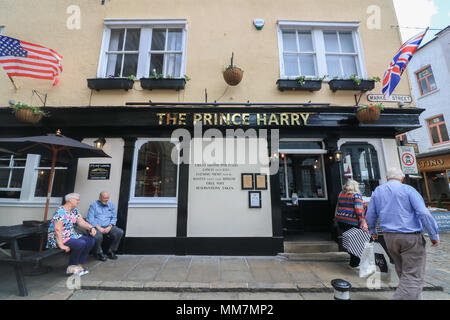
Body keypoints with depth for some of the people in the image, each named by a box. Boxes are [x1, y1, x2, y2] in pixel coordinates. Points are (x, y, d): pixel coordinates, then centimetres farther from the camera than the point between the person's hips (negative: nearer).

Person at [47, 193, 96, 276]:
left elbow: (82, 222, 7)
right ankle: (72, 267, -5)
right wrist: (61, 245, -27)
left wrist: (91, 228, -12)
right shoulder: (60, 211, -19)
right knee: (81, 243, -28)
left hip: (72, 235, 8)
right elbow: (57, 229, -24)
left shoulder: (74, 210, 8)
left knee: (90, 241, -9)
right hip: (59, 238, -8)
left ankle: (79, 264, 0)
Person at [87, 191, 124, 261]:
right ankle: (99, 253, -3)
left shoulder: (111, 205, 14)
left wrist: (109, 227, -7)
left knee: (120, 232, -23)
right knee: (98, 236, -36)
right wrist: (99, 228, -15)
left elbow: (114, 218, 11)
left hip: (108, 227, 3)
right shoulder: (94, 205, 4)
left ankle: (111, 251, -2)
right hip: (96, 227, -3)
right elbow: (90, 219, -4)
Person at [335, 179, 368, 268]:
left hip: (340, 221, 5)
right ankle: (354, 264, 17)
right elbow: (359, 209, -16)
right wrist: (363, 222, -16)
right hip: (352, 222, -5)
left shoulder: (341, 194, 11)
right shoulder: (356, 195, -6)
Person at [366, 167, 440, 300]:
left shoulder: (377, 191, 7)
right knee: (413, 277, 0)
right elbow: (424, 213, -13)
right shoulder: (408, 190, -5)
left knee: (403, 273, 20)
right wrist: (434, 235, -2)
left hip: (389, 237, 4)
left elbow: (370, 216, 11)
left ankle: (415, 297, 30)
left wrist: (372, 231, 25)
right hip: (410, 237, -4)